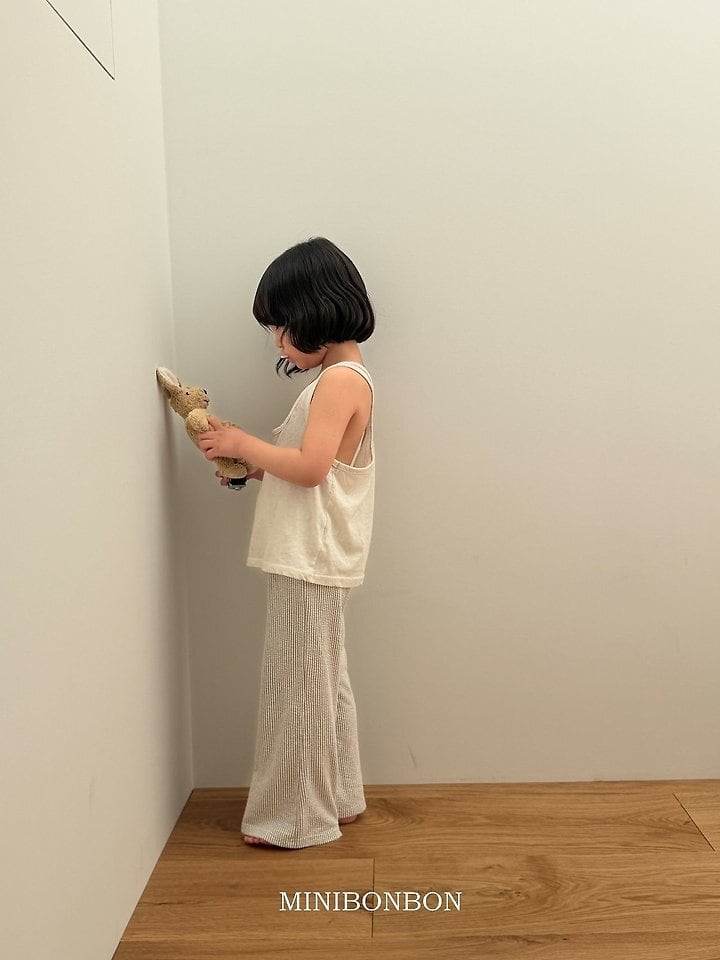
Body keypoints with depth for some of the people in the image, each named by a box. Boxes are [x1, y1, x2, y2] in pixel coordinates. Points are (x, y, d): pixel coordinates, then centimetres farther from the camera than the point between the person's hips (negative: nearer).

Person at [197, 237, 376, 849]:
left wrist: (242, 443, -14)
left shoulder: (341, 380, -16)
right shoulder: (341, 377, 15)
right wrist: (248, 465, 5)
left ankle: (299, 818, 20)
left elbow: (310, 465, -25)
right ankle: (335, 799, 34)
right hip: (311, 561, 10)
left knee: (297, 686, 3)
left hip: (312, 563, -10)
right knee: (321, 684, 19)